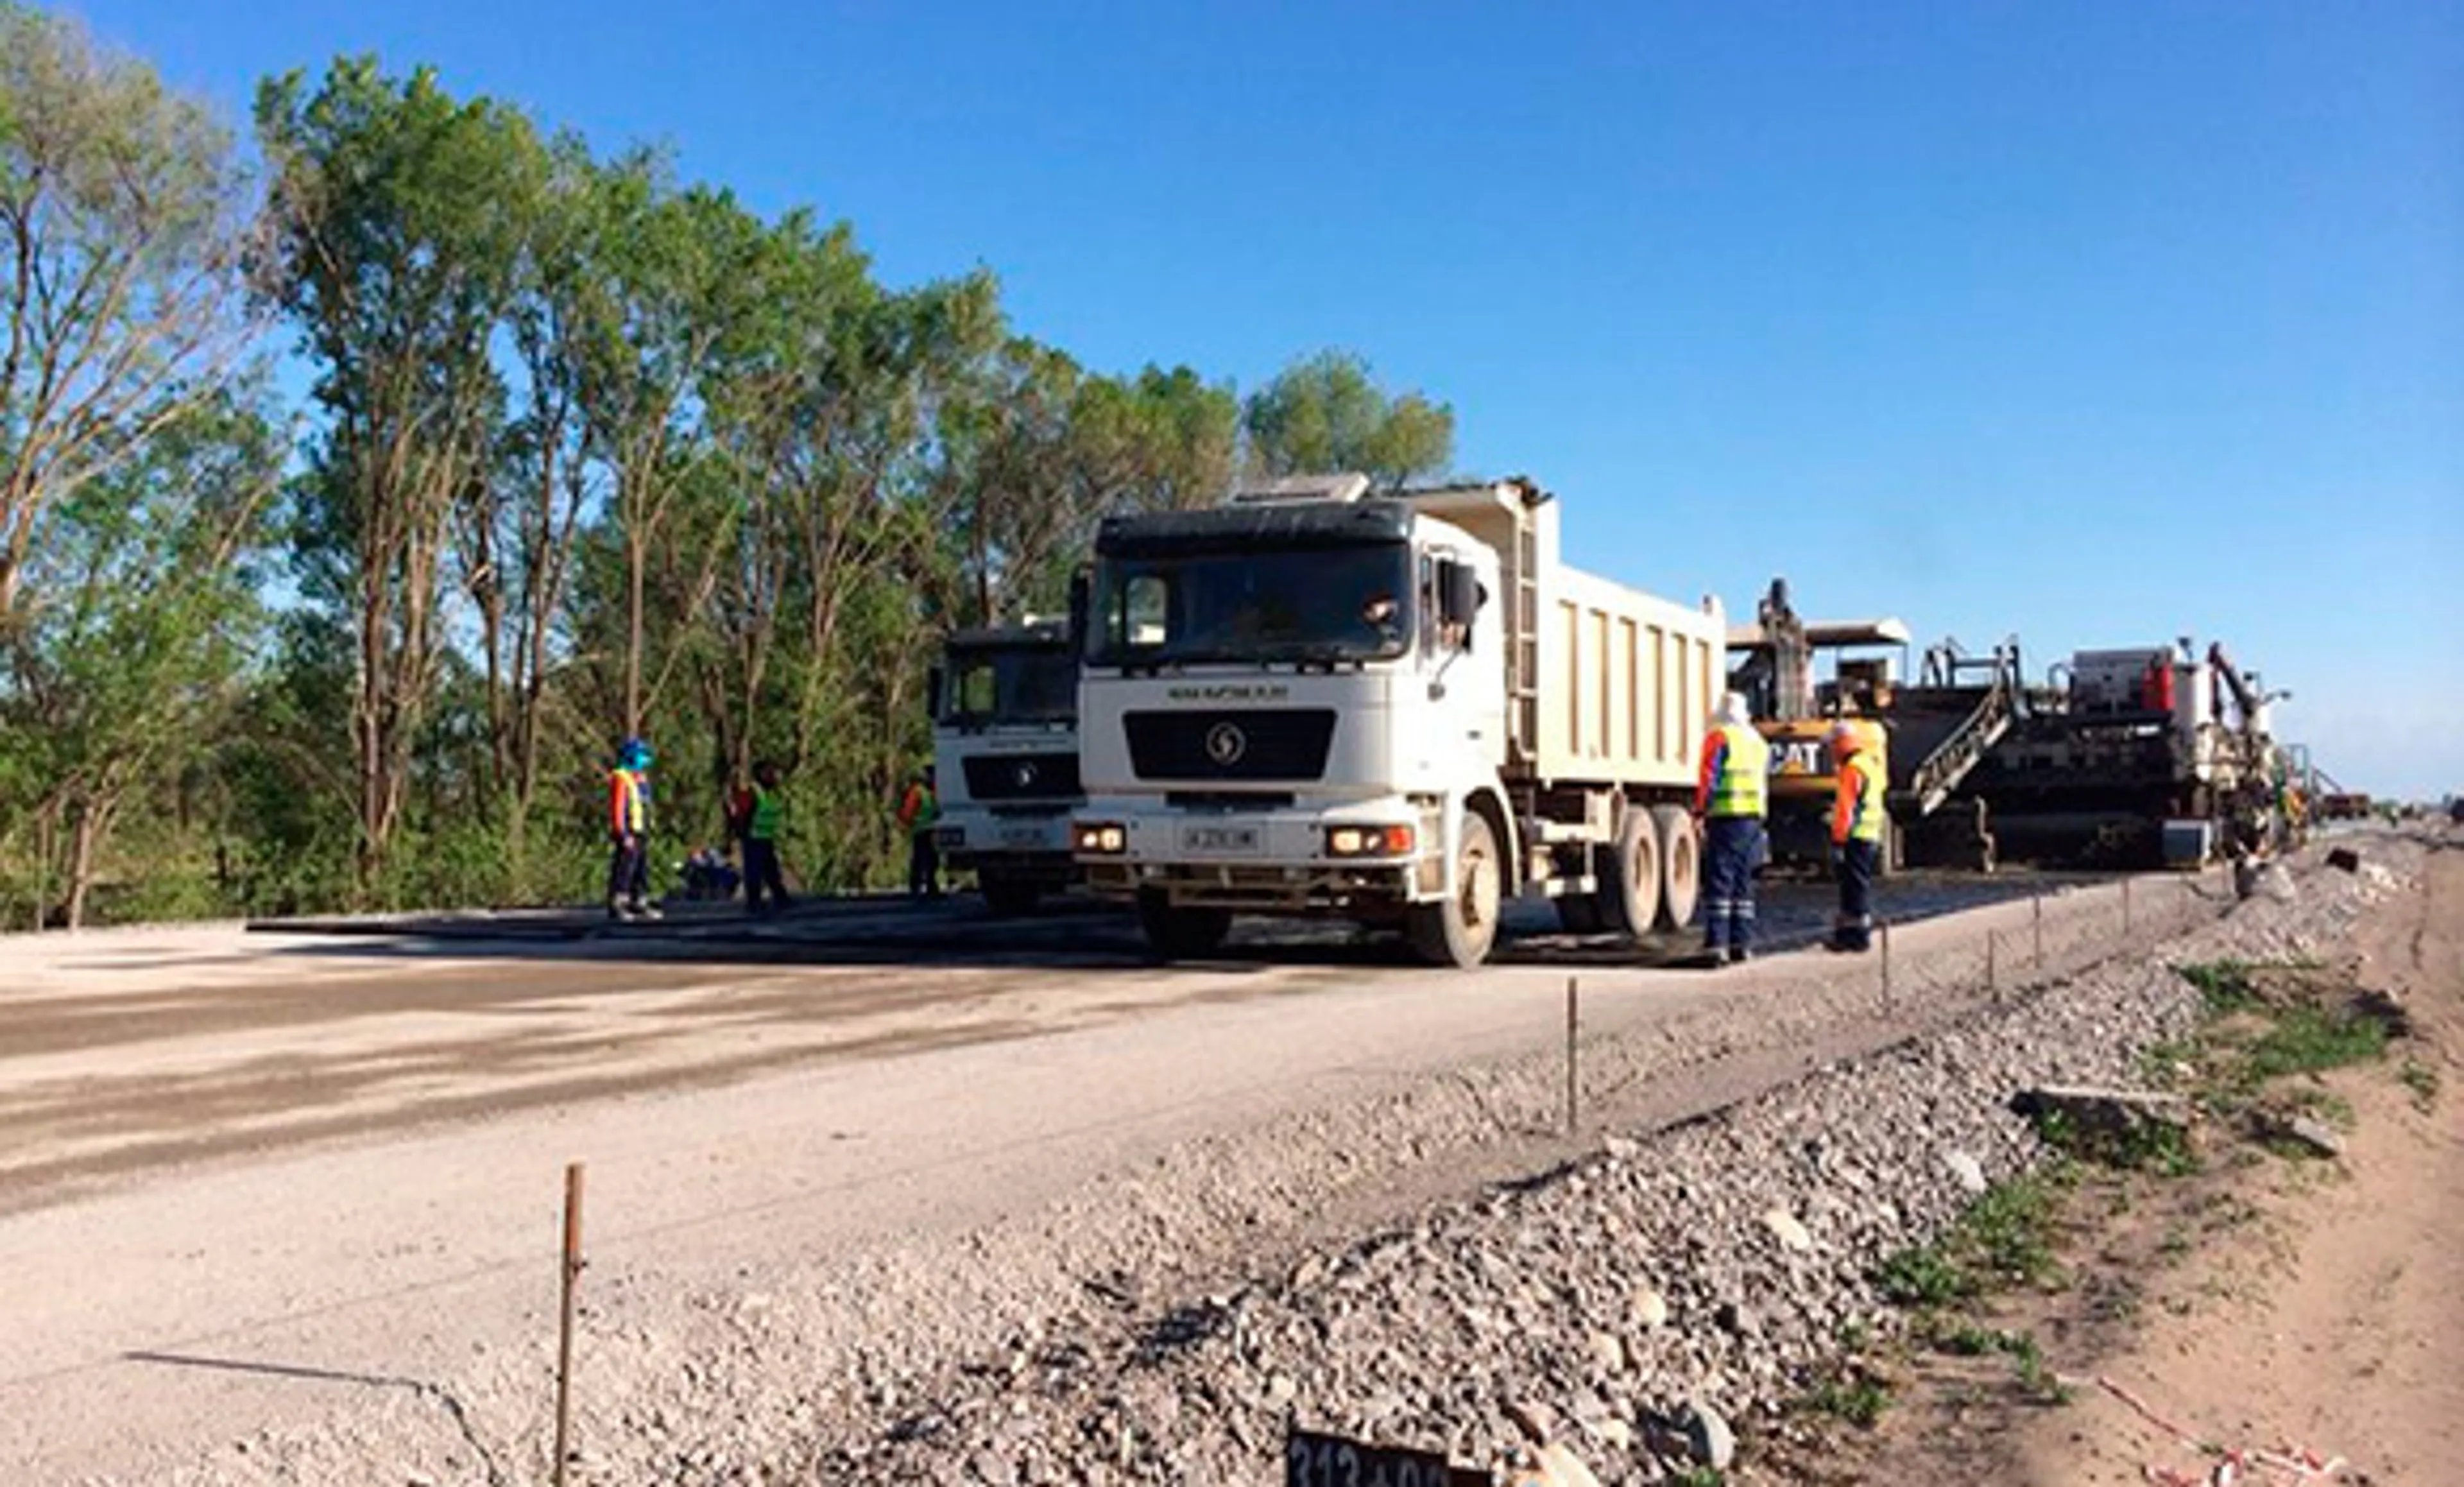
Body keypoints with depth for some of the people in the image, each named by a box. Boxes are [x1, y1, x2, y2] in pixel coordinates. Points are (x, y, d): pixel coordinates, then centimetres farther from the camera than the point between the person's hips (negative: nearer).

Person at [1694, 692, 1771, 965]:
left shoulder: (1718, 737, -4)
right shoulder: (1759, 742, 17)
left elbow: (1709, 779, -10)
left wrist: (1699, 813, -9)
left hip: (1726, 819, -6)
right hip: (1753, 819, 7)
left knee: (1719, 883, -8)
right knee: (1743, 883, 13)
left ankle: (1717, 944, -13)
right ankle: (1742, 942, 13)